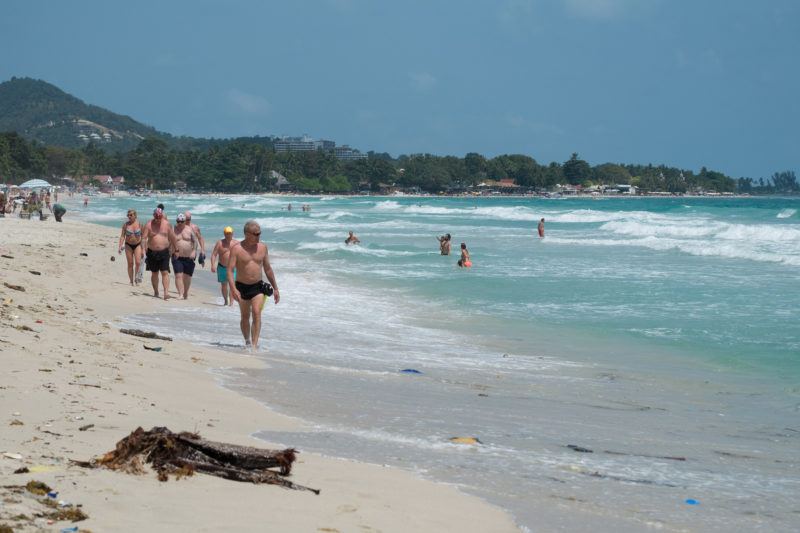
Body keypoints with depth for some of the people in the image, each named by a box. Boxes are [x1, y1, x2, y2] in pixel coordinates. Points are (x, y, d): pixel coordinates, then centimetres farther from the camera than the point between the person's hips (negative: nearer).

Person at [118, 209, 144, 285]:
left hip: (137, 245, -1)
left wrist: (143, 249, 0)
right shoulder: (125, 224, -3)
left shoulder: (139, 224, -4)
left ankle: (136, 276, 10)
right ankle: (131, 281, 10)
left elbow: (142, 237, 1)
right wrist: (120, 247, -11)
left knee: (138, 262, -16)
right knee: (130, 264, 2)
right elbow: (122, 236, -1)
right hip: (128, 245, 1)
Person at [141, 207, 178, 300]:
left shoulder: (167, 224, 1)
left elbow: (172, 238, 9)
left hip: (164, 252, 0)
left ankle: (166, 292, -18)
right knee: (154, 273, 11)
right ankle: (155, 291, 24)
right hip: (152, 252, 0)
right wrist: (143, 250, -20)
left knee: (165, 272, -11)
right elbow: (144, 238, -8)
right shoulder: (148, 225, -4)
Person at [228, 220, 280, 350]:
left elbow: (268, 268, 13)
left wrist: (275, 288, 15)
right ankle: (247, 341, 31)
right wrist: (233, 289, -26)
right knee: (245, 317, 11)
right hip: (242, 287, -1)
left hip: (258, 286, 1)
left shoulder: (262, 247, 3)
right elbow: (230, 270, -13)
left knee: (256, 313, -17)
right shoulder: (236, 249, -9)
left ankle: (254, 344, -20)